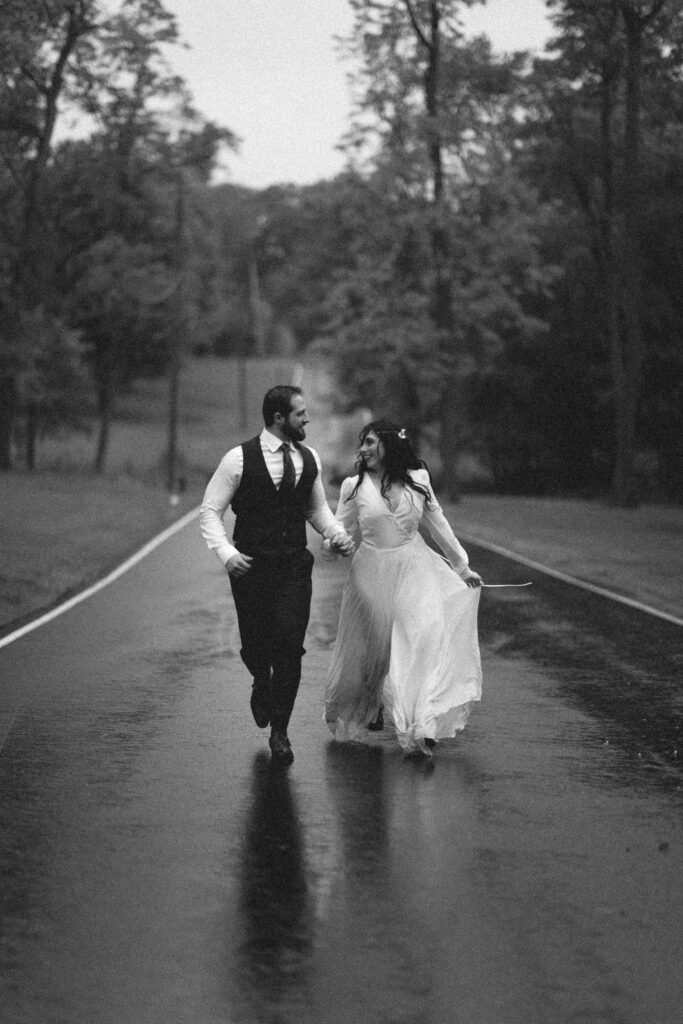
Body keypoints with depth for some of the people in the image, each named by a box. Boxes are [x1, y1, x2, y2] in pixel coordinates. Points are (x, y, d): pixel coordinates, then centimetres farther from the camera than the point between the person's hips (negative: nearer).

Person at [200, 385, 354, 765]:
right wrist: (226, 552, -17)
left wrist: (338, 534, 0)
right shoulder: (239, 459, -7)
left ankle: (279, 730, 3)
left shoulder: (309, 460, 6)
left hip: (295, 566, 2)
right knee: (255, 645, 6)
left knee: (289, 645, -10)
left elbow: (318, 508, 19)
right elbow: (210, 510, -3)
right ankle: (262, 684, 43)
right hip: (251, 565, -2)